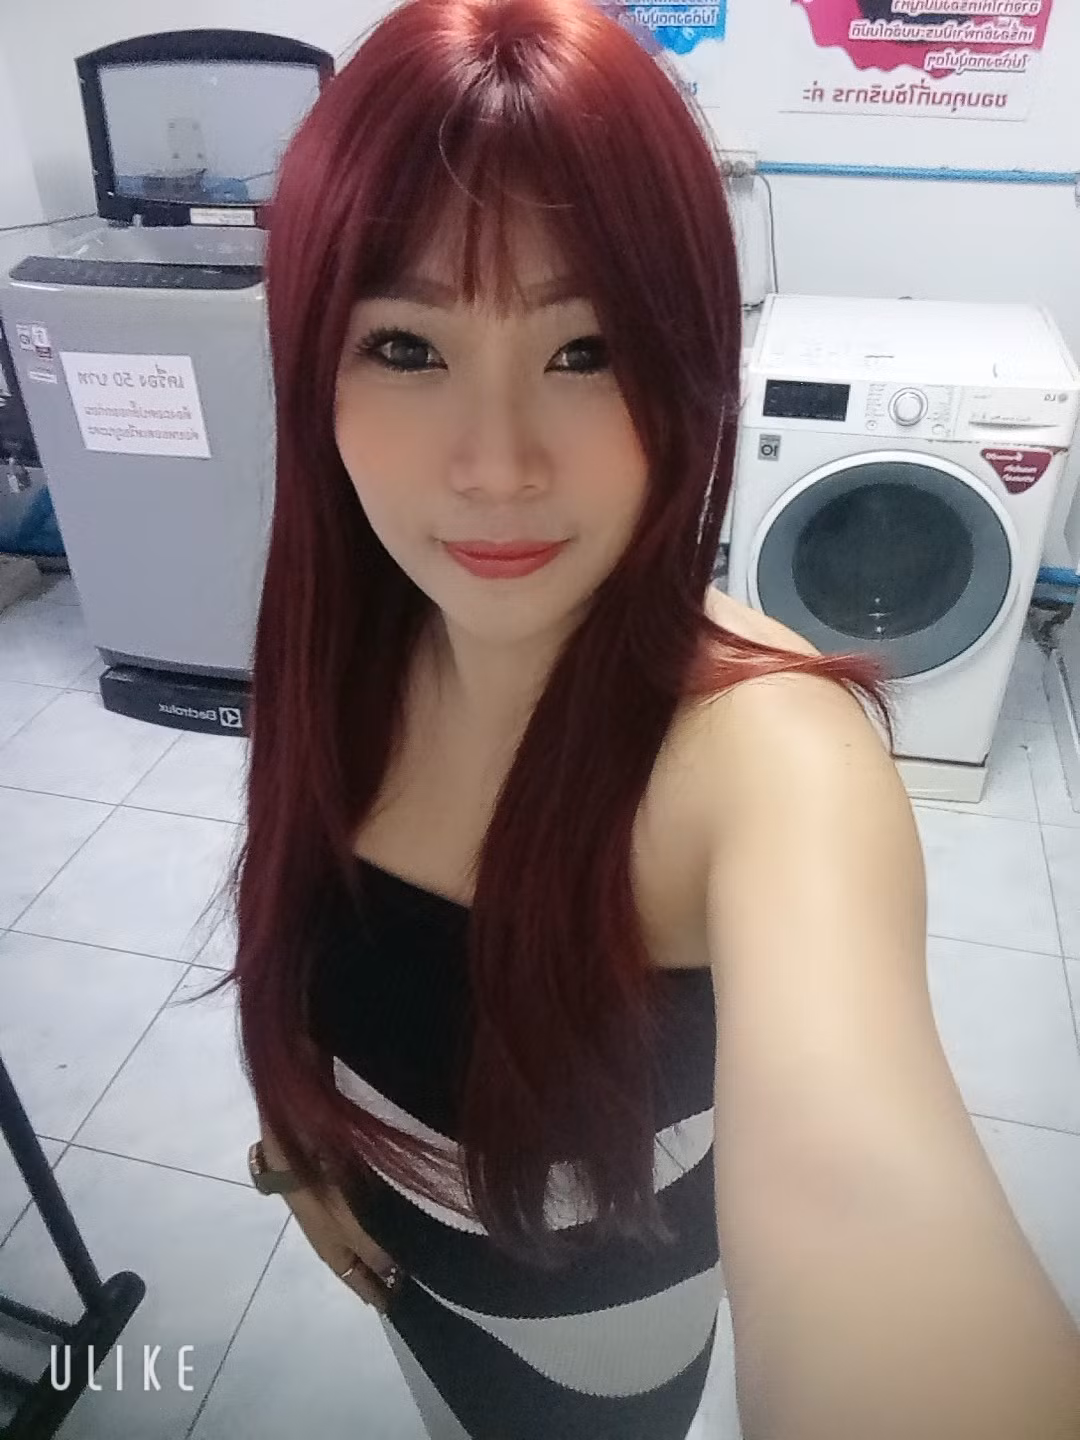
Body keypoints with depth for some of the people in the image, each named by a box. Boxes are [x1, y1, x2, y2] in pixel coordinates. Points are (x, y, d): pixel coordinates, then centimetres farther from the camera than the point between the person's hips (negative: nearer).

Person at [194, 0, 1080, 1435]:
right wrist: (303, 1136, 5)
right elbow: (304, 929, -4)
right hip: (396, 1236, 4)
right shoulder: (337, 643, -22)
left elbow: (854, 1174, -57)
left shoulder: (763, 738, -39)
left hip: (602, 1297, -3)